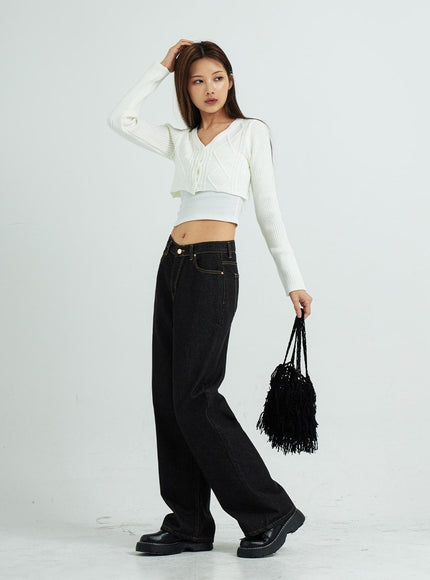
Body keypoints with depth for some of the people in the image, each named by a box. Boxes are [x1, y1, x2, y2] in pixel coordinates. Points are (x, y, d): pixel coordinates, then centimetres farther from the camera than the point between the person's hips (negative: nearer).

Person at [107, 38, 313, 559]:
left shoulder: (251, 132, 4)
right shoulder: (182, 141, 17)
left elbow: (268, 211, 1)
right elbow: (120, 119, 9)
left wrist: (293, 280, -3)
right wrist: (163, 67, 13)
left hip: (212, 267, -6)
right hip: (172, 264, 7)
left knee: (194, 397, -11)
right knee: (168, 394, 4)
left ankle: (268, 511, 0)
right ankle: (189, 524, 13)